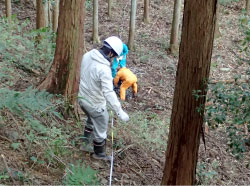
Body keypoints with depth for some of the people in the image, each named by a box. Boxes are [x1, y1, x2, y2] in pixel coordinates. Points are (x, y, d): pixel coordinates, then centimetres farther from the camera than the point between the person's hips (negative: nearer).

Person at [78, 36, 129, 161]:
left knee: (91, 121, 35)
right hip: (95, 105, -7)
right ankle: (99, 154, 38)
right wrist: (120, 112, -34)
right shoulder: (104, 69, -33)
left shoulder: (87, 55, -9)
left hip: (82, 98, 8)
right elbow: (109, 93, -36)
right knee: (100, 130, 17)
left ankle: (86, 144, 49)